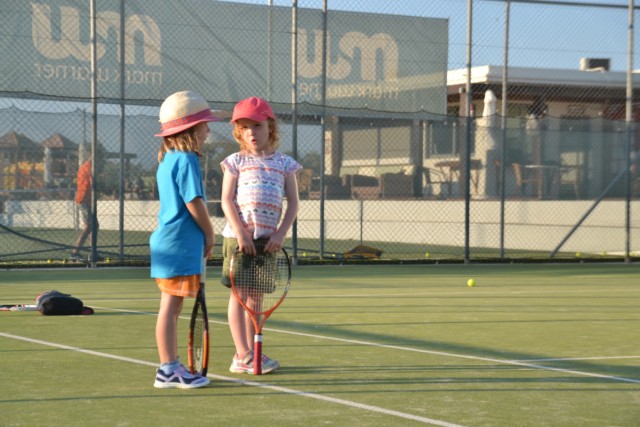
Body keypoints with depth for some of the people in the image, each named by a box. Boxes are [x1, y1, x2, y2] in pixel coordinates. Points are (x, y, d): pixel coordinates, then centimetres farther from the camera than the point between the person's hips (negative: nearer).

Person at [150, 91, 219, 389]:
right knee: (170, 307, -6)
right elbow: (194, 203, -18)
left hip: (167, 240, 10)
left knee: (172, 308, 13)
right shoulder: (186, 160, -14)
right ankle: (168, 370, -2)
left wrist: (202, 234, 17)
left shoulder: (167, 160, 16)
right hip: (180, 244, -10)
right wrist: (209, 233, -4)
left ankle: (170, 368, 18)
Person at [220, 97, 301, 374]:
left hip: (268, 239, 3)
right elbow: (227, 200, -4)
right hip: (238, 236, -3)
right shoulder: (236, 162, 2)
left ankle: (249, 352, 15)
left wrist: (281, 234, -8)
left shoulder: (284, 164, 8)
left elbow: (293, 203, 5)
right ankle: (242, 355, 1)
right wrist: (241, 233, -16)